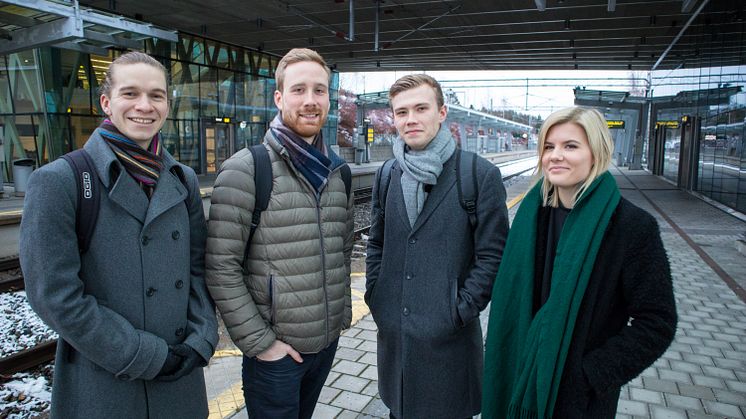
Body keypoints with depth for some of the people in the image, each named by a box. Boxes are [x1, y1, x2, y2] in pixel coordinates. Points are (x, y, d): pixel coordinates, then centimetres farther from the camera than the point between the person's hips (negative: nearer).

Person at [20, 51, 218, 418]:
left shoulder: (183, 180, 4)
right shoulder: (58, 181, -11)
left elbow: (199, 269, 5)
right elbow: (55, 295, -15)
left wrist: (200, 343, -8)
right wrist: (149, 357, -15)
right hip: (102, 389, -4)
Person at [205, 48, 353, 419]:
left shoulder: (336, 171, 6)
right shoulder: (245, 169, -13)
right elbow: (221, 269, -15)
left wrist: (343, 311, 12)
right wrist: (258, 342, -14)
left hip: (328, 341, 6)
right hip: (275, 350, -5)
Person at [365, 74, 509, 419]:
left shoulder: (481, 175, -10)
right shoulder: (387, 176, 6)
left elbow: (492, 255, -9)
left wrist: (461, 311, -12)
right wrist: (374, 297, 5)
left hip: (448, 336, -4)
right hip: (393, 332, 5)